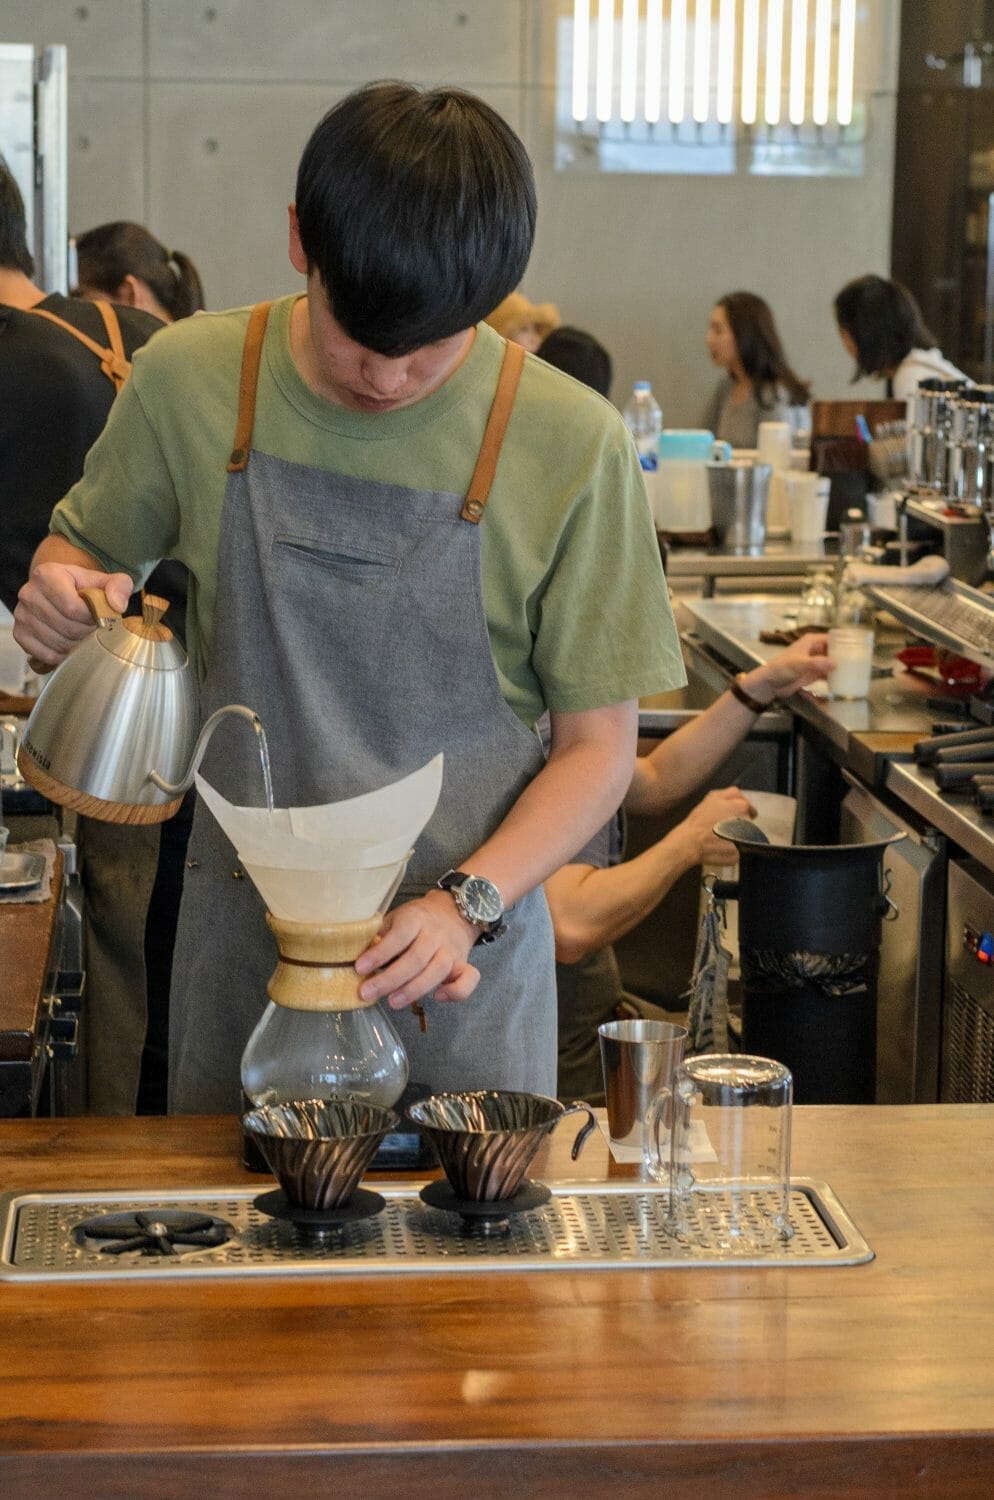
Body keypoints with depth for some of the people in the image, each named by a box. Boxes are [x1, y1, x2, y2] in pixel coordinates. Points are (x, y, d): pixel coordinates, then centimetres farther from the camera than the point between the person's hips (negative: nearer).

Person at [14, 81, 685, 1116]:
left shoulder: (569, 443, -11)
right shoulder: (191, 380, -5)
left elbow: (597, 747, -5)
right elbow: (84, 550, 13)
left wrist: (468, 903, -19)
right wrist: (60, 598, -10)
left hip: (460, 953, -1)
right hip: (240, 940, 2)